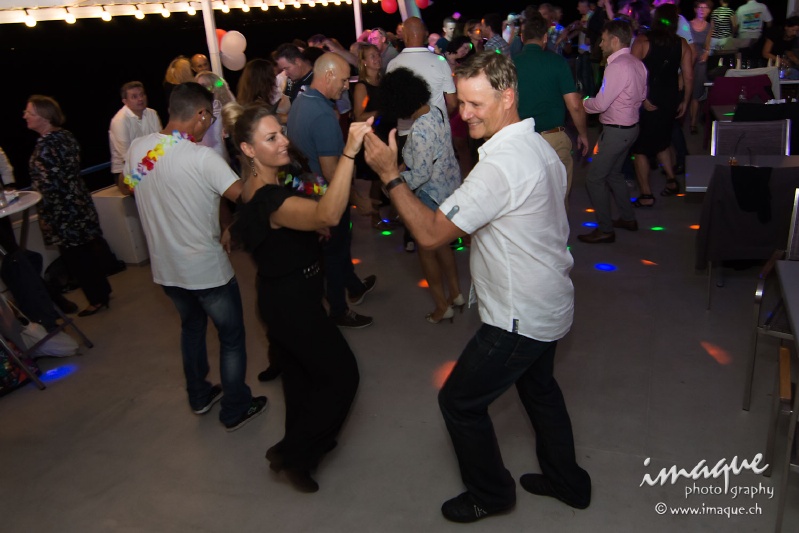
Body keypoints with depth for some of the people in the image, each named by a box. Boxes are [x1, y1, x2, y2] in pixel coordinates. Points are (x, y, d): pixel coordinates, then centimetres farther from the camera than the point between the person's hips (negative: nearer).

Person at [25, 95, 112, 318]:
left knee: (74, 257, 5)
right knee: (88, 252, 18)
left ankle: (97, 299, 16)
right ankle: (103, 291, 31)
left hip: (62, 213, -8)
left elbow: (48, 185, -21)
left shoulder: (45, 147, -22)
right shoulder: (65, 135, 4)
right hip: (80, 204, 8)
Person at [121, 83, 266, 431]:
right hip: (206, 269, -6)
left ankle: (199, 396, 42)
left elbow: (125, 186, 15)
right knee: (231, 336, 13)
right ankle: (235, 409, 25)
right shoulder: (202, 157, -22)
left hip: (164, 268, 7)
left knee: (191, 325, 28)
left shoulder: (137, 148, -3)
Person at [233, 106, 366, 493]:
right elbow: (328, 216, -51)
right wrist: (349, 153, -55)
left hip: (276, 297, 10)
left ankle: (302, 445, 46)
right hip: (293, 302, -10)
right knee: (342, 375, 4)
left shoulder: (251, 189, 2)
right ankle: (292, 454, 17)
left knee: (299, 373, 25)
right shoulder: (271, 200, -31)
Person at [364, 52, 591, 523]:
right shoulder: (538, 145, 4)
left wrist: (390, 174, -22)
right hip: (549, 306, 10)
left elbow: (431, 233, -28)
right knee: (538, 387, 28)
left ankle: (491, 494, 28)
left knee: (459, 401, 7)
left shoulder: (501, 164, -28)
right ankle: (566, 481, 46)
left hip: (521, 317, -10)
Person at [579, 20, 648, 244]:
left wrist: (581, 103, -5)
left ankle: (605, 229, 6)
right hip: (630, 126, 10)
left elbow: (600, 104, -22)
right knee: (613, 173, 24)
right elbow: (642, 95, 17)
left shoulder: (617, 66, -23)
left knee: (594, 178, -1)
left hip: (615, 131, -10)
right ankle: (628, 218, 35)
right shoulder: (637, 63, 6)